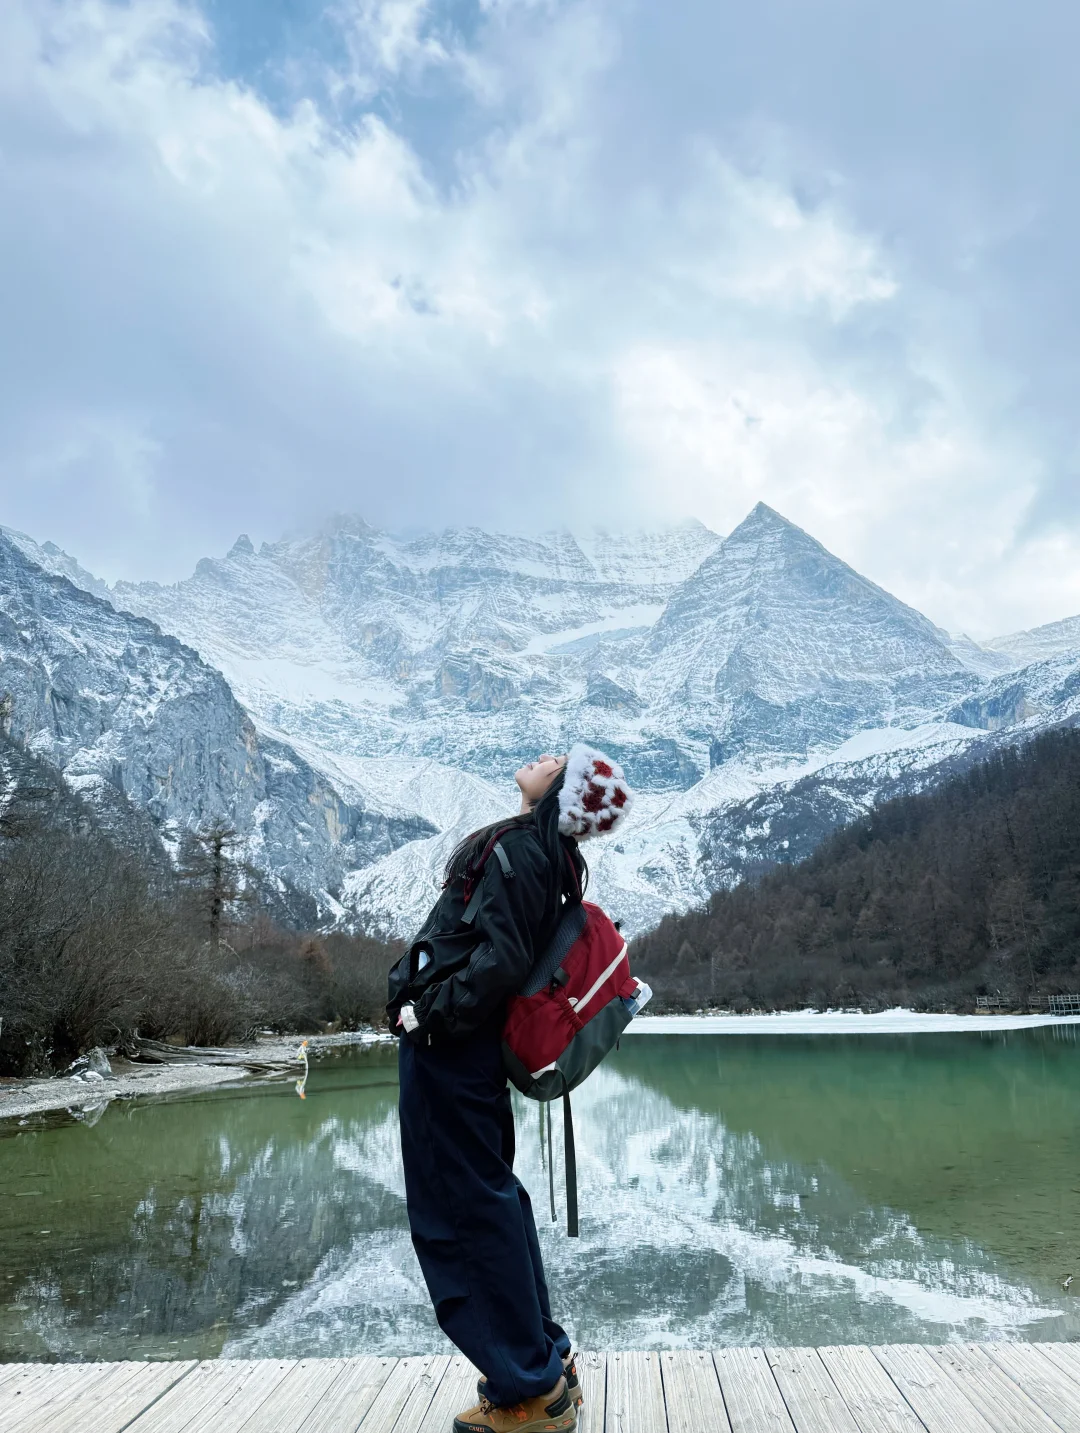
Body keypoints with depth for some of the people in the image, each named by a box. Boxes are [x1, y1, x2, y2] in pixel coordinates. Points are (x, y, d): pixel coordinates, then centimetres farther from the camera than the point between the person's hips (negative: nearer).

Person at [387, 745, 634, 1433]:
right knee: (490, 1197, 19)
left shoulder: (519, 846, -17)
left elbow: (499, 955, -25)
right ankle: (545, 1362, 31)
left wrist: (428, 1014, -15)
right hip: (474, 1045, 10)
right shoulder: (551, 852, 11)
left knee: (460, 1209, 0)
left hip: (445, 1042, -10)